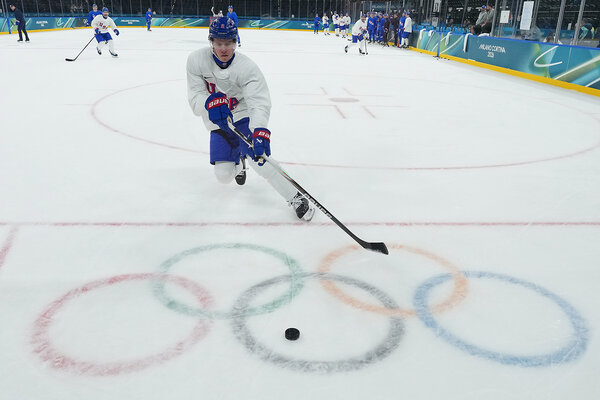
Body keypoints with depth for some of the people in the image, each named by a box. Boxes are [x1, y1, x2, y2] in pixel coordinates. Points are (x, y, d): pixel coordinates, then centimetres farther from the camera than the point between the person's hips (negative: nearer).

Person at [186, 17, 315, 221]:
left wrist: (260, 131, -52)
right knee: (223, 175, -2)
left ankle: (295, 198, -15)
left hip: (245, 116, -3)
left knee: (257, 155, -28)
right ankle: (237, 159, 38)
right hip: (219, 122, 3)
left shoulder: (247, 67, -23)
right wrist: (211, 102, -41)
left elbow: (260, 103, -33)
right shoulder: (196, 60, -14)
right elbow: (195, 97, -16)